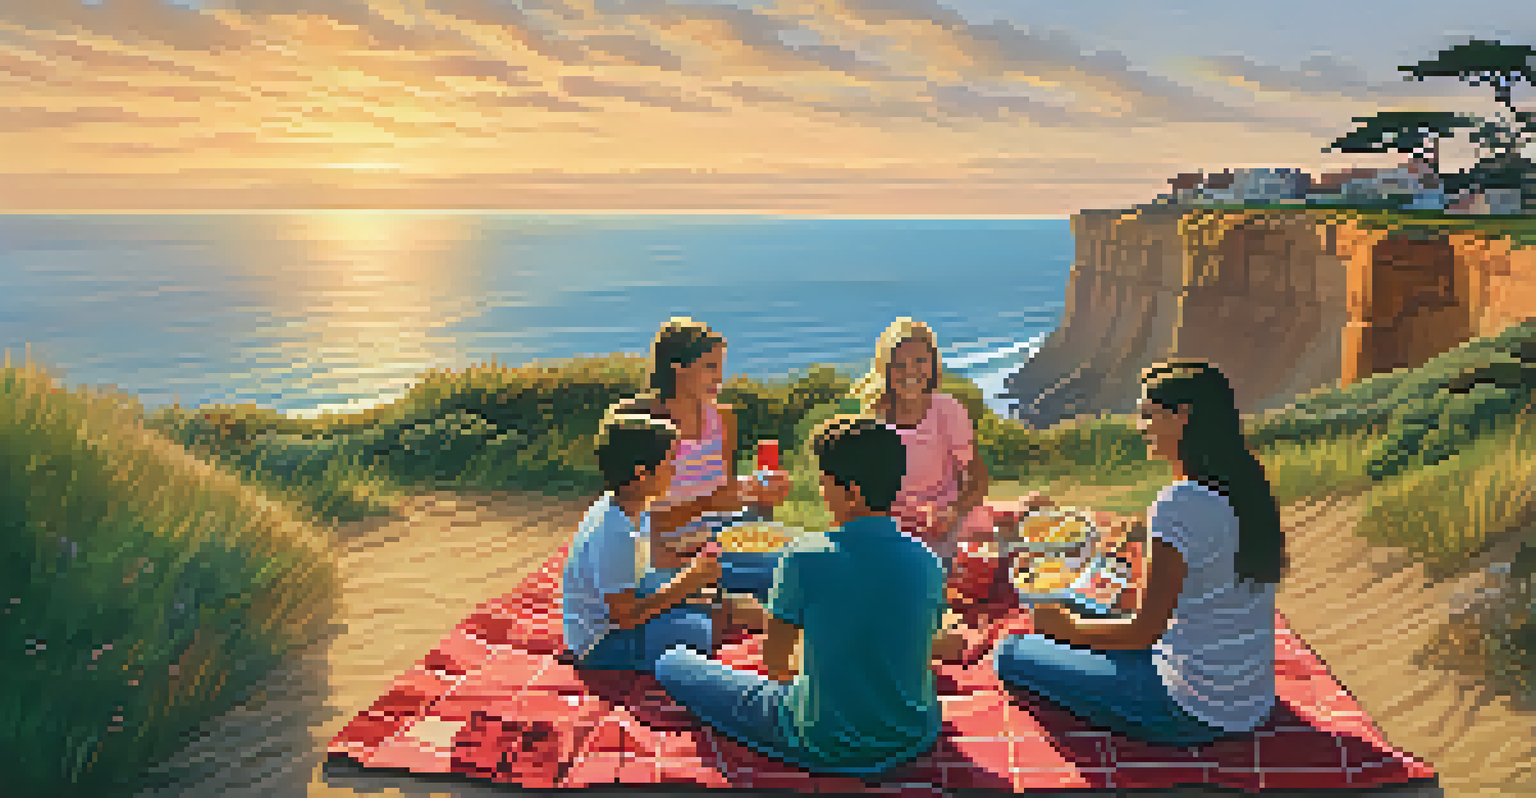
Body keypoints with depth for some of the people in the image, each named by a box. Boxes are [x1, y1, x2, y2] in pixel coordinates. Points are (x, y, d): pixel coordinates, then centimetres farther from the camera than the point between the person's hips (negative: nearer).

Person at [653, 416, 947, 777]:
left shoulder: (808, 555, -18)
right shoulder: (927, 561, -4)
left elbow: (773, 659, -9)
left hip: (828, 745, -5)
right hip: (915, 738, 6)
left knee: (673, 663, 7)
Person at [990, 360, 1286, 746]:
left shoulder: (1180, 505, -26)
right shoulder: (1246, 484, 1)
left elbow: (1144, 631, -20)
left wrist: (1068, 627, -2)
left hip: (1194, 715, -9)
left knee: (1012, 652, -2)